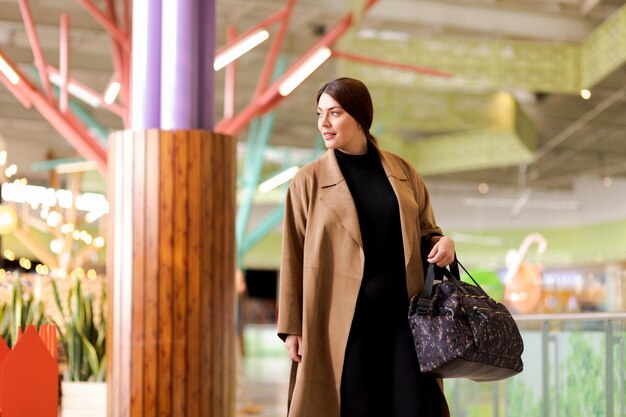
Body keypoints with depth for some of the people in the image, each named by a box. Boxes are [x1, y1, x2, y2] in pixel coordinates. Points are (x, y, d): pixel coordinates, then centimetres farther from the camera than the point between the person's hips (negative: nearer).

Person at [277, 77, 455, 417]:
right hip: (344, 318, -2)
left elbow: (425, 230, 18)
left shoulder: (403, 172, 9)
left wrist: (443, 243, -6)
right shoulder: (309, 181, 1)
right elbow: (293, 257, 1)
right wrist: (291, 327, -3)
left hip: (403, 312, 2)